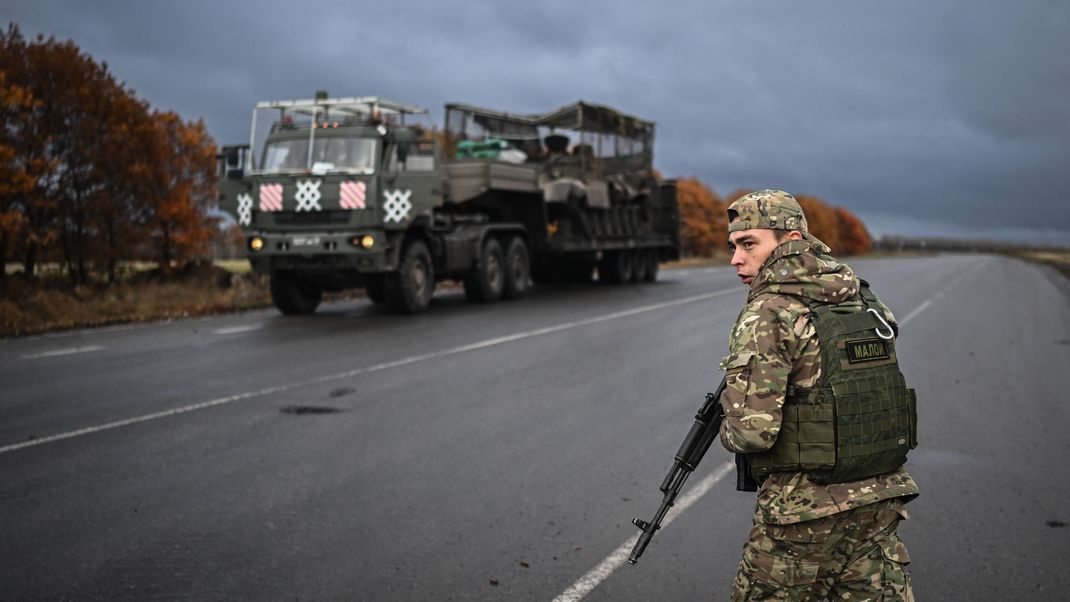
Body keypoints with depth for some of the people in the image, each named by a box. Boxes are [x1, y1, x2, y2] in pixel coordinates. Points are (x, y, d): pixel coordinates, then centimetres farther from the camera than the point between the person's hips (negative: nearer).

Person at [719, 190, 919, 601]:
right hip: (878, 506, 7)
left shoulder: (768, 316, -15)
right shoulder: (864, 301, 7)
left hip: (803, 517, -6)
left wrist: (727, 431, -2)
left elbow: (753, 430, -22)